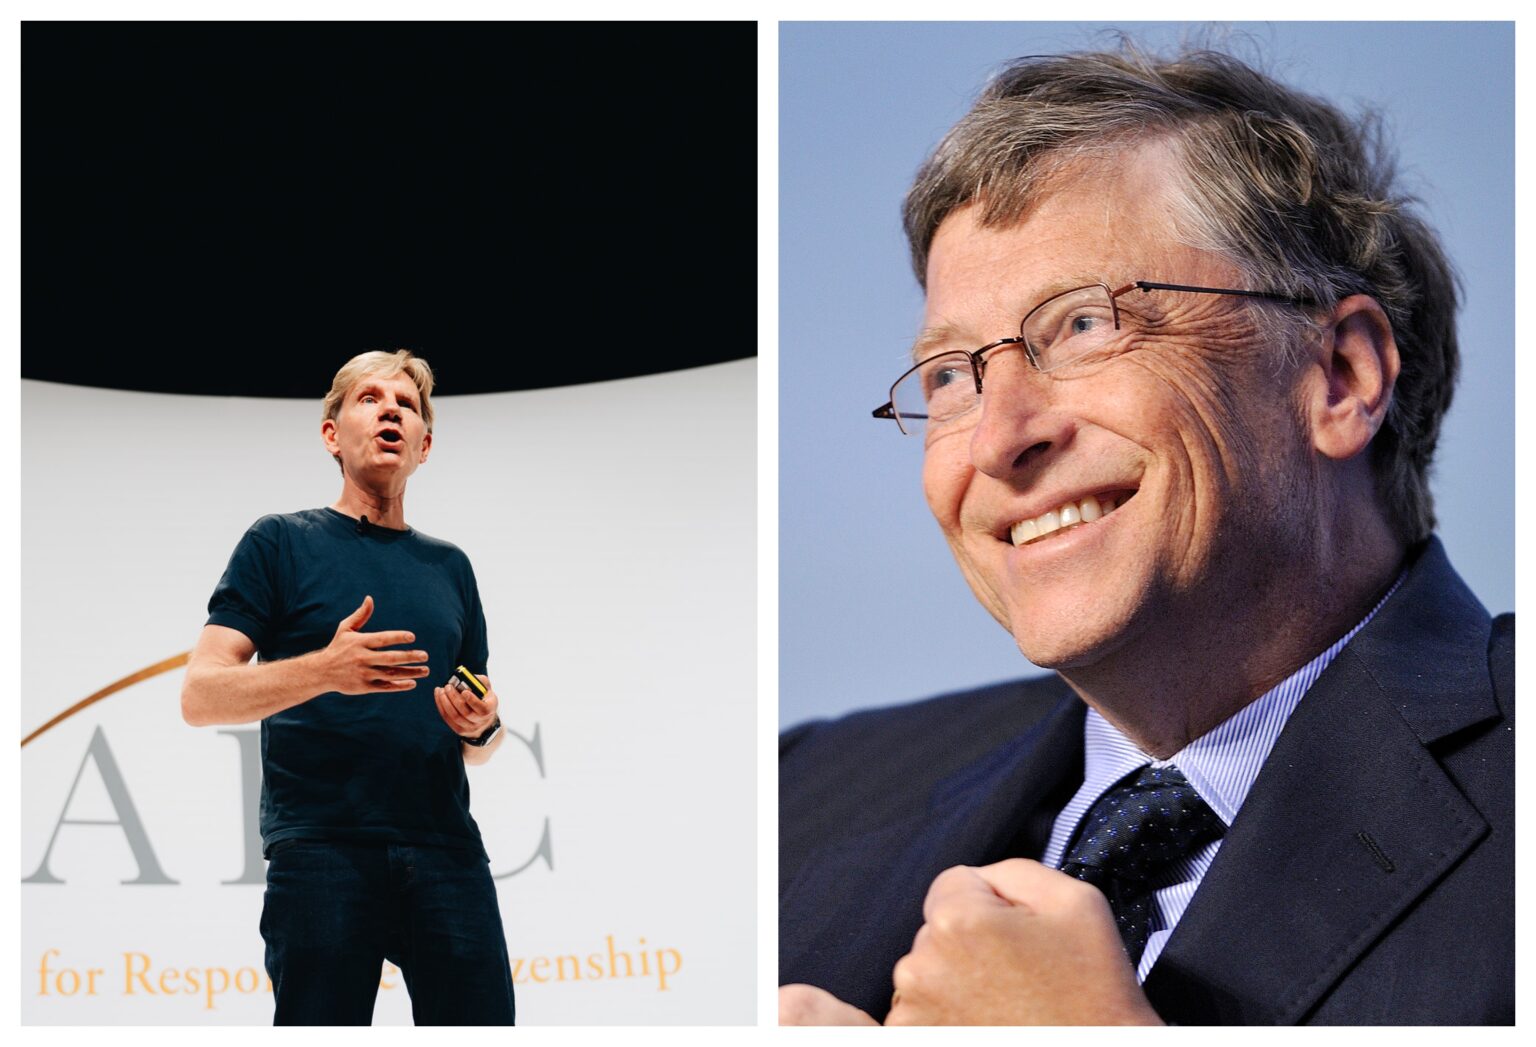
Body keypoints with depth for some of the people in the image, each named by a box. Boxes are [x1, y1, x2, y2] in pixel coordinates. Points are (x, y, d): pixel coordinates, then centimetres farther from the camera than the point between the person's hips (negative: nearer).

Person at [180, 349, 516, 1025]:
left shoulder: (449, 566, 22)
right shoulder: (282, 543, 8)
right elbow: (200, 697, -2)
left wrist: (481, 727, 1)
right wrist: (326, 672, -17)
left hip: (445, 848, 4)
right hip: (321, 844, -4)